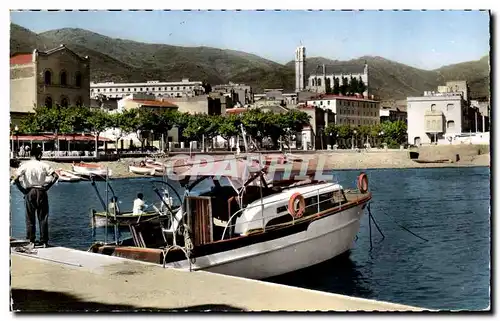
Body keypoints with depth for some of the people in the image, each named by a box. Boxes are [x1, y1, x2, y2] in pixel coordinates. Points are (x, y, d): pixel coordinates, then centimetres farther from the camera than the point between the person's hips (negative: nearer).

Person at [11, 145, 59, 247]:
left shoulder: (25, 165, -1)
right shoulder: (44, 165, -1)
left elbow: (15, 179, -10)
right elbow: (55, 176, -8)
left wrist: (22, 190, 0)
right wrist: (47, 187, 0)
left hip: (29, 192, 0)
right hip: (41, 192, 0)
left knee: (30, 218, 8)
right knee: (43, 218, 5)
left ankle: (31, 241, 7)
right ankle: (44, 242, 5)